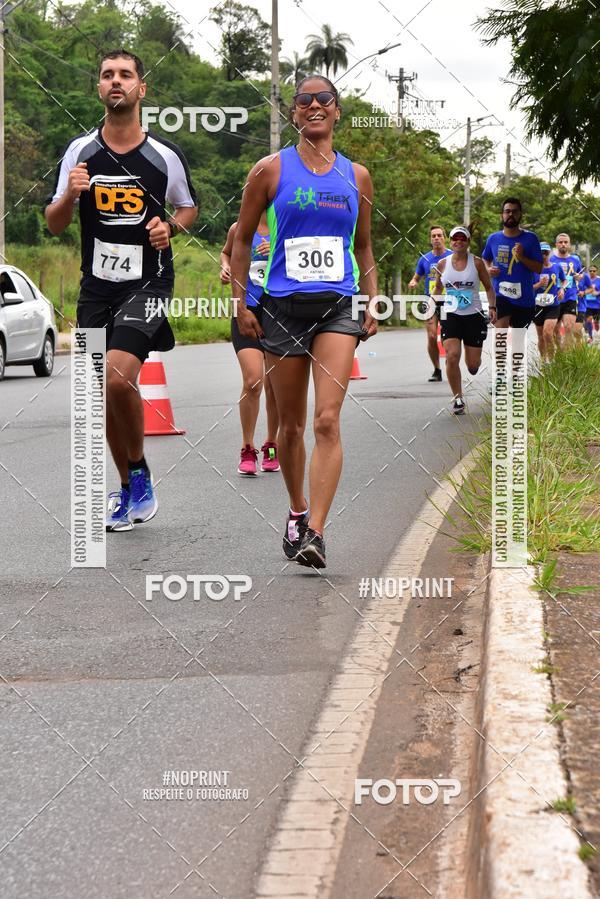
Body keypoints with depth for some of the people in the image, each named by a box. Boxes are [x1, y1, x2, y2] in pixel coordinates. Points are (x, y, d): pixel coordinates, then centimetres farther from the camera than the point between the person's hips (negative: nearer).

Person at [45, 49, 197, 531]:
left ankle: (139, 470, 0)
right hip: (97, 286, 4)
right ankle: (130, 488, 26)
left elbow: (189, 208, 15)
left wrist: (171, 226, -7)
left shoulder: (166, 156, -1)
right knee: (105, 392, 8)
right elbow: (54, 225, 7)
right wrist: (69, 195, -14)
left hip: (148, 283, -3)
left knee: (117, 377, -23)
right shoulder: (80, 151, 4)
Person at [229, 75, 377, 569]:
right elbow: (243, 238, 8)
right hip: (283, 307, 0)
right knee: (291, 425, 8)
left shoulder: (357, 176, 10)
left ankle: (315, 532, -18)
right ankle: (297, 513, 30)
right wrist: (241, 303, 2)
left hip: (339, 306, 0)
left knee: (327, 421, -14)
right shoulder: (271, 170, 3)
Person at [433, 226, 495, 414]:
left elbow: (489, 287, 6)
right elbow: (438, 288, 17)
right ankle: (458, 399, -6)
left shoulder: (477, 263, -2)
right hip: (450, 315, 1)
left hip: (474, 315, -1)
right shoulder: (442, 264, 2)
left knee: (473, 365, 3)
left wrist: (492, 308, -7)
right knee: (452, 356, -18)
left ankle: (474, 360, 43)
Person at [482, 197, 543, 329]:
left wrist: (522, 257, -19)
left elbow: (539, 268, -4)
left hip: (524, 298, 1)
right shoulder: (493, 239, 5)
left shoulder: (530, 238, -1)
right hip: (500, 295, -1)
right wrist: (488, 269, 0)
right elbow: (485, 261, 23)